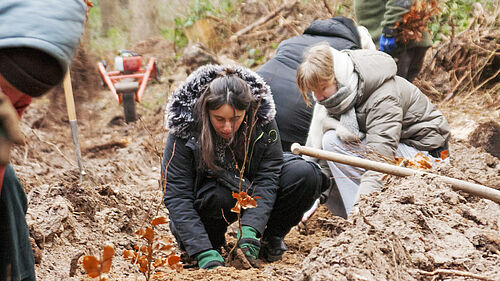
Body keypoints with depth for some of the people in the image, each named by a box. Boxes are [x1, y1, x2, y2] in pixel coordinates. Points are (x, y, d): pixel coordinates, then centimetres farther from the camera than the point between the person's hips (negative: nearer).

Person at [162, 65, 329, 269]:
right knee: (221, 196, -38)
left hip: (250, 189, 3)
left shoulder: (262, 119, -20)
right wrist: (204, 253, -38)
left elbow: (267, 178, -23)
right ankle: (213, 242, -6)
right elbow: (176, 197, -28)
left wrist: (249, 231, -38)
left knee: (304, 174, -21)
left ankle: (271, 238, -1)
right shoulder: (184, 131, -26)